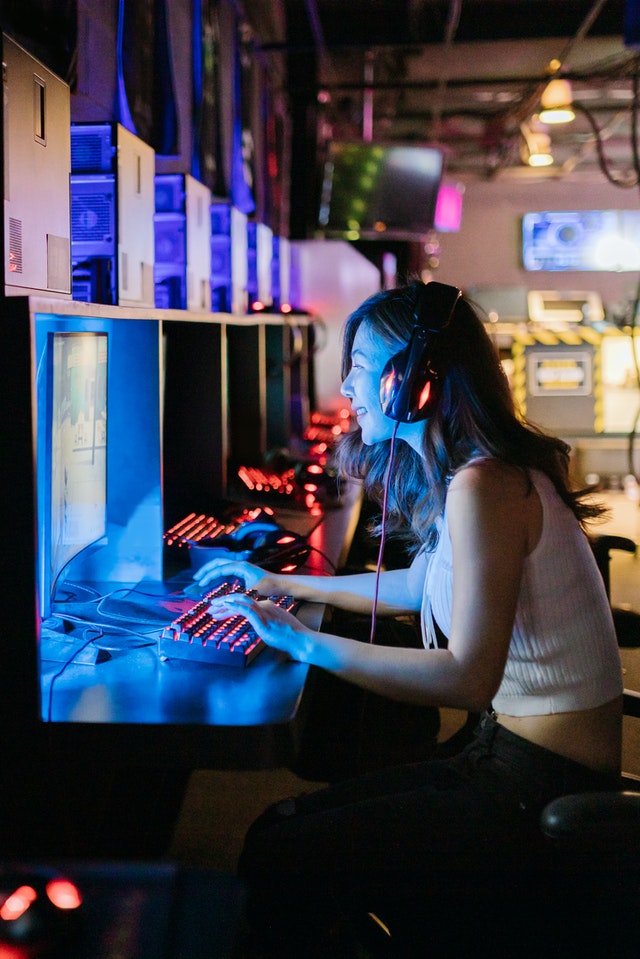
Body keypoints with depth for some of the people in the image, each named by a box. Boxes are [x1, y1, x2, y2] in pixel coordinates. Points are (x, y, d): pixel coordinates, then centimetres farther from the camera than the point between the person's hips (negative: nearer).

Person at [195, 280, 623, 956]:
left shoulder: (483, 486, -21)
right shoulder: (475, 473, 9)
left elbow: (468, 677, -25)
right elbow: (420, 585, 27)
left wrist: (304, 643, -19)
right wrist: (286, 586, 32)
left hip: (543, 786, -10)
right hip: (509, 755, 10)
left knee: (276, 863, -12)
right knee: (282, 823, 10)